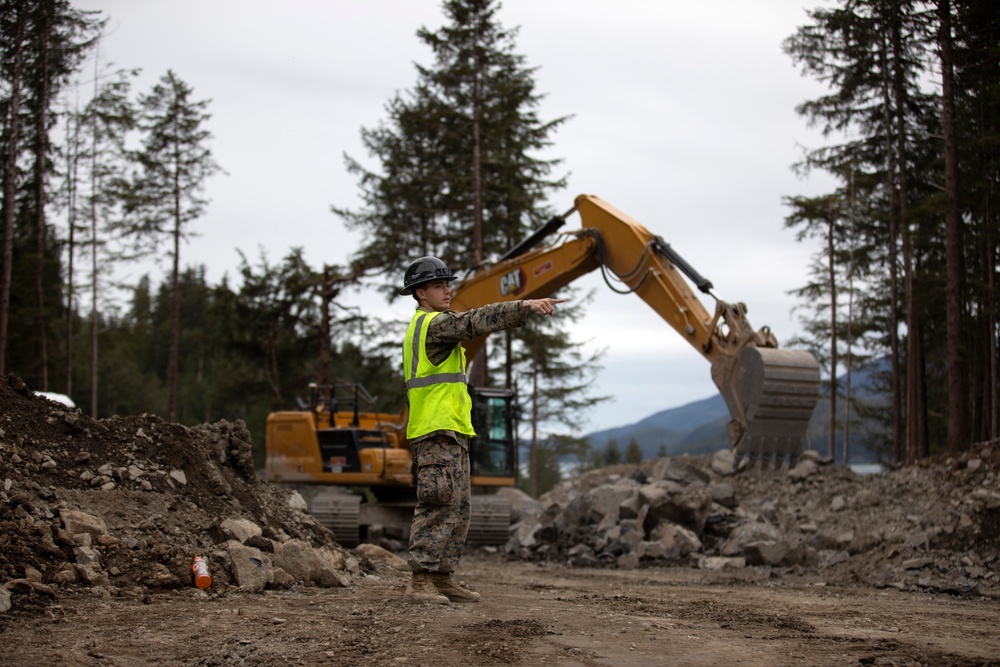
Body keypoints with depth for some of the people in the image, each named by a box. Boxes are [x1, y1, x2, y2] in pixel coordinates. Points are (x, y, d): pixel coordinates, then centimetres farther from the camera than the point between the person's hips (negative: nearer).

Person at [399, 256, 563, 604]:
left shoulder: (421, 327, 24)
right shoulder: (434, 323, -10)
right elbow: (478, 320, -24)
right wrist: (526, 305, -31)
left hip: (450, 433, 11)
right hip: (438, 431, -11)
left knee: (458, 508, 11)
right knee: (438, 507, -12)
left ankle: (442, 579, 13)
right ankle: (421, 582, -13)